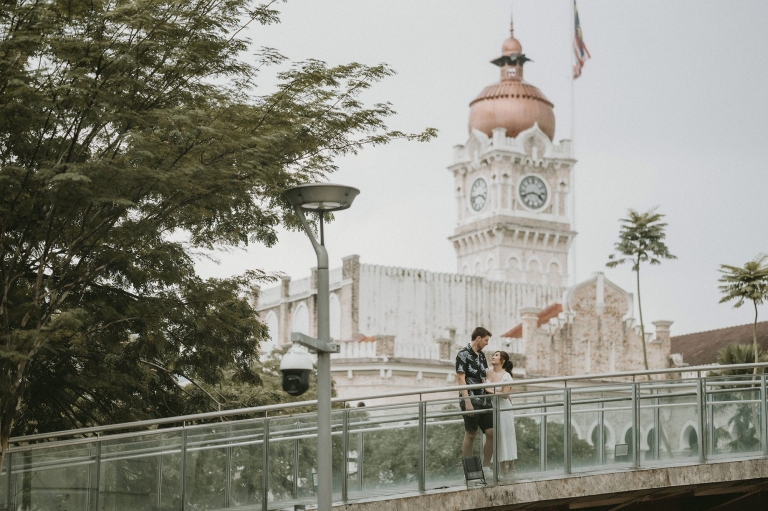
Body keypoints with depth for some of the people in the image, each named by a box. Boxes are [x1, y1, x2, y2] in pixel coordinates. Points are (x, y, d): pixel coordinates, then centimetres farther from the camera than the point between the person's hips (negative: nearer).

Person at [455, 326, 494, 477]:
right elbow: (460, 378, -13)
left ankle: (486, 468, 9)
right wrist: (467, 401, -19)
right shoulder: (463, 355, -7)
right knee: (470, 435, -3)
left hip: (485, 401, 7)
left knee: (492, 433, 1)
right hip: (471, 401, -7)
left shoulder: (481, 355, 16)